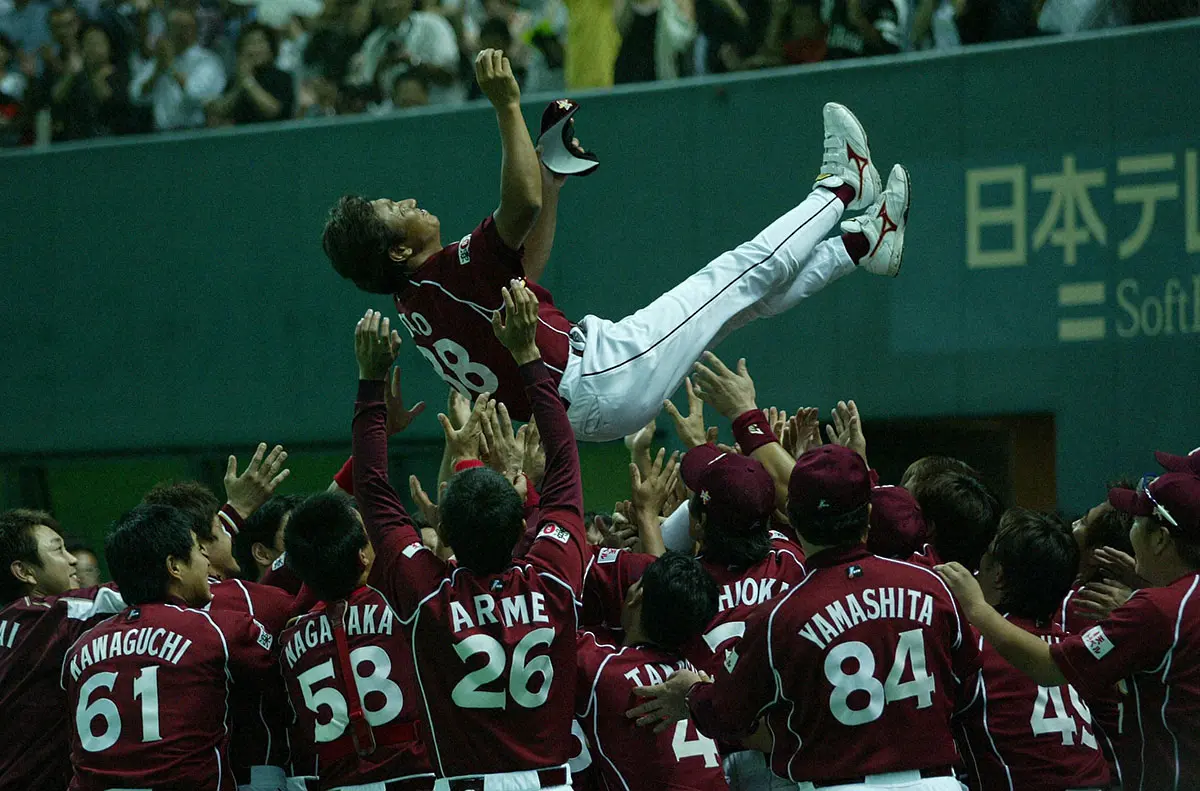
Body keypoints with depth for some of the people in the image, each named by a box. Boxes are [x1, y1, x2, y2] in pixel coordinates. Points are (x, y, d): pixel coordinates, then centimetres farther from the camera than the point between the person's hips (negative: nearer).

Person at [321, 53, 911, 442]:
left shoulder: (415, 301, 8)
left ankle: (864, 244, 31)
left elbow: (525, 268, 21)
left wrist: (553, 181, 21)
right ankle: (842, 186, 22)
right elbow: (523, 203, -38)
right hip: (602, 383, -10)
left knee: (742, 294, 17)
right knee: (746, 276, 2)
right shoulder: (448, 273, -23)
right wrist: (507, 107, -34)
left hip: (584, 407, 10)